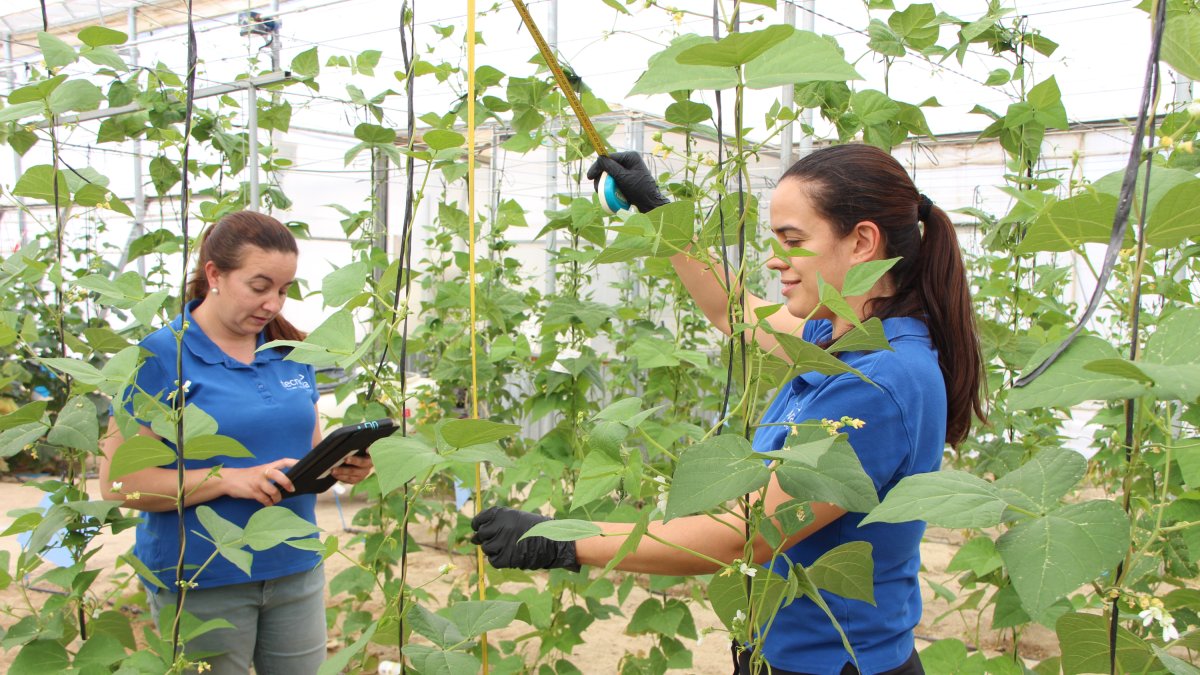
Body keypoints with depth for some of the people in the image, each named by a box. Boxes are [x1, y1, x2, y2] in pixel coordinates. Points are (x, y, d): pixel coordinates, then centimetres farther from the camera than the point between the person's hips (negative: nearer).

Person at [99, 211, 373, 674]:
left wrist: (339, 465, -6)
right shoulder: (158, 358, -10)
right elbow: (117, 483, -14)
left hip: (296, 569, 5)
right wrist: (228, 479, -23)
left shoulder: (290, 352, 7)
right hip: (203, 582, -5)